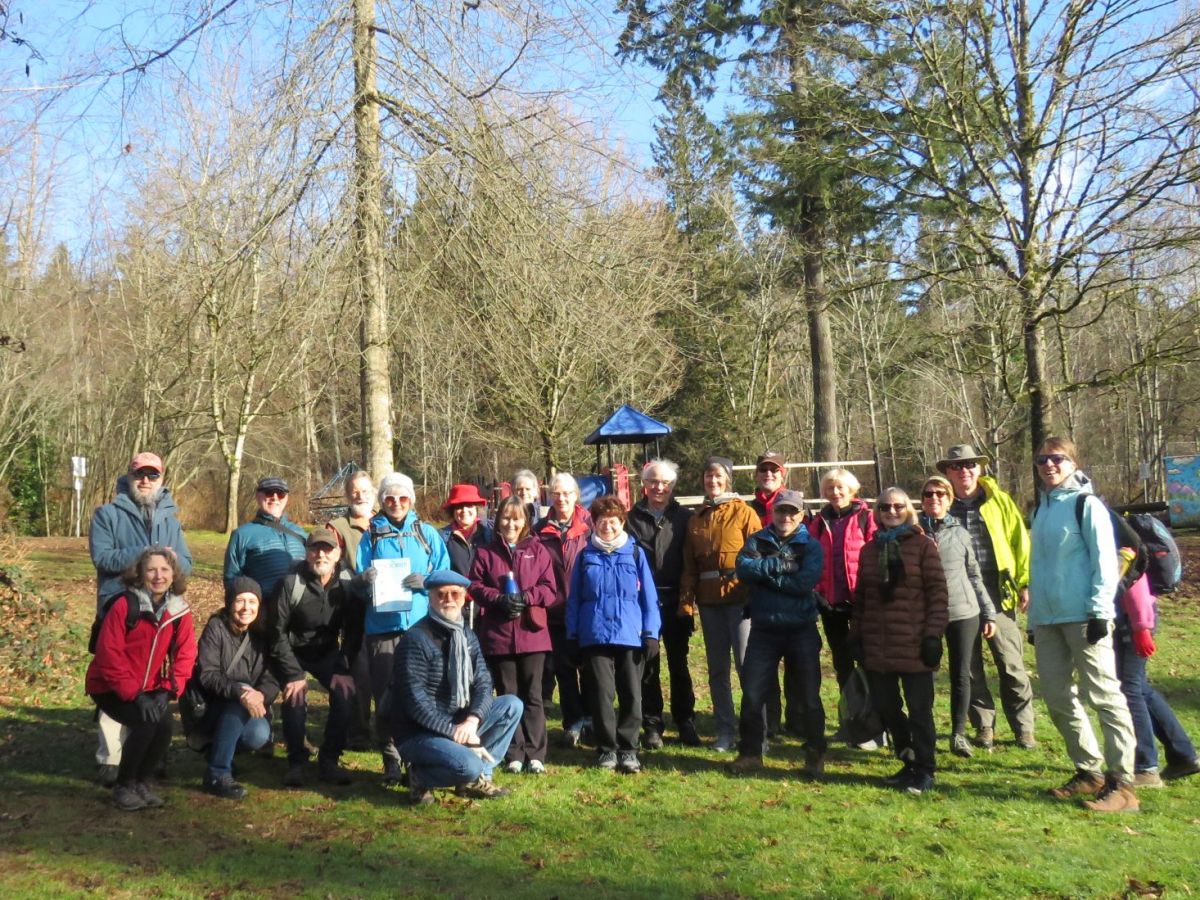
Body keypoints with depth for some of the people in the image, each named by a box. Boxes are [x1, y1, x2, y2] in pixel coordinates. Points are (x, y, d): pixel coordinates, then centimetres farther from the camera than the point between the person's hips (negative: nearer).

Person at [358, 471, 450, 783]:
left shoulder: (427, 533, 11)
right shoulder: (371, 536, 12)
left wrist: (426, 581, -13)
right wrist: (364, 580, -15)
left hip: (420, 625, 0)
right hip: (382, 626, 0)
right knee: (385, 696, 0)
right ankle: (391, 762, 10)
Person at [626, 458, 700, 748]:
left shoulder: (684, 517, 4)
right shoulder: (633, 518, 4)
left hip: (675, 602, 0)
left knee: (679, 665, 9)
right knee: (648, 666, 6)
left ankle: (685, 722, 20)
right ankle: (652, 725, 15)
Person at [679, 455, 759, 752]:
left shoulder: (743, 512, 1)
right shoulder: (697, 518, 14)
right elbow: (689, 564, 11)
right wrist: (686, 600, 2)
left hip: (738, 597, -5)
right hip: (709, 600, 5)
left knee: (747, 663, -5)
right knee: (717, 667, 10)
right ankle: (725, 731, 19)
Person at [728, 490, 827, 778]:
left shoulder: (811, 546, 0)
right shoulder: (757, 541, 6)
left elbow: (805, 583, -17)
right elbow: (743, 568, -14)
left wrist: (765, 573, -12)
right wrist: (781, 565, -18)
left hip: (801, 630, -1)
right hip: (763, 629, 1)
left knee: (809, 696, 6)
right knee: (752, 694, 3)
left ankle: (815, 756, 22)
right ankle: (750, 752, 19)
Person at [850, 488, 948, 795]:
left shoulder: (923, 545, -2)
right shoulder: (870, 549, 12)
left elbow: (937, 592, -6)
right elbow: (860, 595, 14)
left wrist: (933, 634, -12)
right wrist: (855, 634, 8)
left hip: (914, 645, -5)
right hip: (877, 646, 5)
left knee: (919, 709, 3)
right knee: (885, 706, 10)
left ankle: (924, 771, 17)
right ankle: (909, 763, 28)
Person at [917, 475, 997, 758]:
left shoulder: (960, 533, 8)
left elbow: (974, 575, 11)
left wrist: (989, 613, 10)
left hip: (964, 612, 2)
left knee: (961, 675, 6)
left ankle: (959, 733, 20)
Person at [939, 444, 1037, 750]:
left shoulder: (999, 501, 6)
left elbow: (1020, 542, 5)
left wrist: (1025, 584, 0)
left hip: (997, 594, -1)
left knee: (1012, 665, 1)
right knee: (970, 667, 7)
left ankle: (1024, 728, 15)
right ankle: (984, 727, 20)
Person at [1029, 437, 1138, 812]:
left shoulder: (1087, 505, -4)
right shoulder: (1040, 509, 17)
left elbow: (1105, 561, -10)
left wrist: (1100, 611, -16)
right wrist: (1034, 617, 19)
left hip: (1084, 619, -7)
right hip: (1047, 620, 8)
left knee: (1104, 696, -4)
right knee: (1057, 697, 9)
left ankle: (1121, 783, 0)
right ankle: (1089, 771, 23)